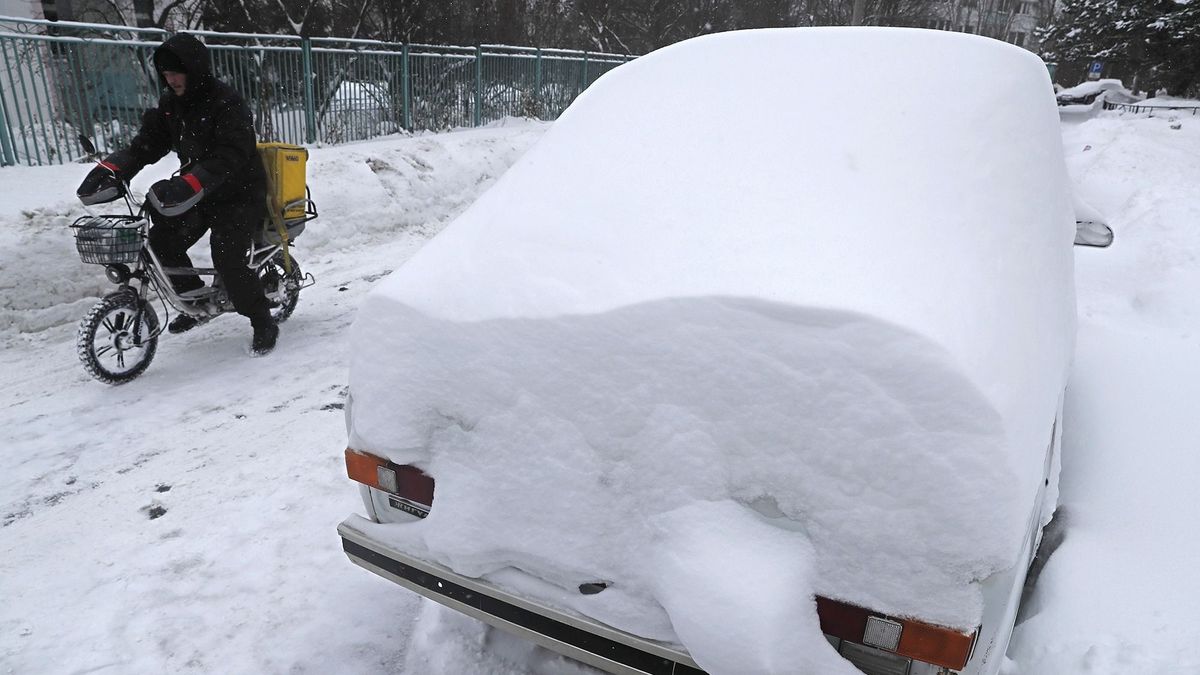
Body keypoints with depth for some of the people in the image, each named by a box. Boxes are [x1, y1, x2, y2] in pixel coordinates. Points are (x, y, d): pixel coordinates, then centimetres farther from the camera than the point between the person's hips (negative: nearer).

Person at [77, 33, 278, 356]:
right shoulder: (170, 104, 6)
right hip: (199, 193, 8)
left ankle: (264, 323, -5)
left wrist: (186, 187, -43)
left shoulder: (226, 102, -19)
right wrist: (110, 170, -15)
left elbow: (229, 157, -31)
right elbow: (145, 145, 2)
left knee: (226, 257, -21)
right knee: (163, 241, -2)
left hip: (239, 193, -8)